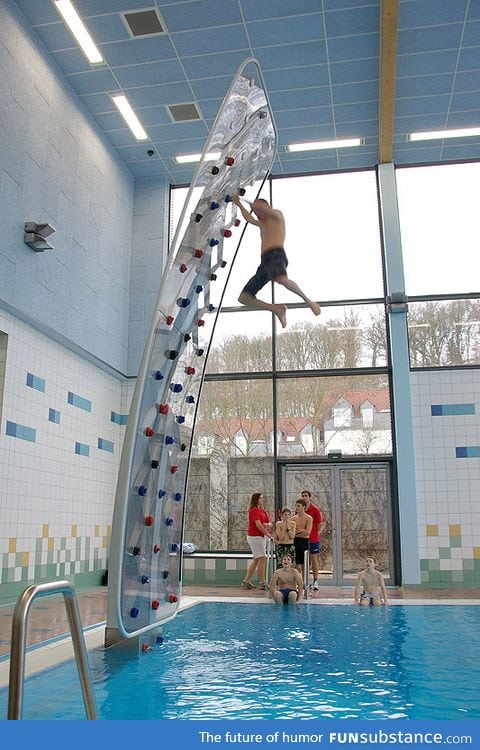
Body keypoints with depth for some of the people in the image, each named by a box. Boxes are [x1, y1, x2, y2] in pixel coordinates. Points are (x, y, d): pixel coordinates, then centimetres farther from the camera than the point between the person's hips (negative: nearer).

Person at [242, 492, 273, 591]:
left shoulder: (262, 510, 15)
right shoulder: (254, 510, -13)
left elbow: (268, 522, 14)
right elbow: (258, 524, -21)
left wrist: (267, 525, -10)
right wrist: (268, 534, -19)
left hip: (261, 536, 9)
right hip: (254, 537, -9)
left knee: (256, 560, 12)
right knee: (262, 558, -7)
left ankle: (246, 581, 18)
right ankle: (262, 583, -1)